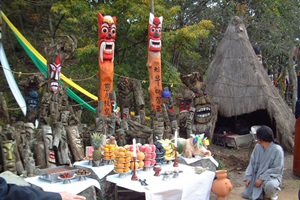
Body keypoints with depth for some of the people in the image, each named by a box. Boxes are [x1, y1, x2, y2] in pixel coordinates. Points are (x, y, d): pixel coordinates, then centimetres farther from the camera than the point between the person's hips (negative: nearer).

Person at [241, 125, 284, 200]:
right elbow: (252, 163, 2)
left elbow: (276, 169, -21)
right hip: (257, 175, 5)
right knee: (245, 194, -3)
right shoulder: (257, 147, -3)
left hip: (272, 176, -5)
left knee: (270, 185, -39)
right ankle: (263, 190, 22)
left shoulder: (277, 150, -20)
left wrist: (262, 178, -25)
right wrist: (248, 177, -9)